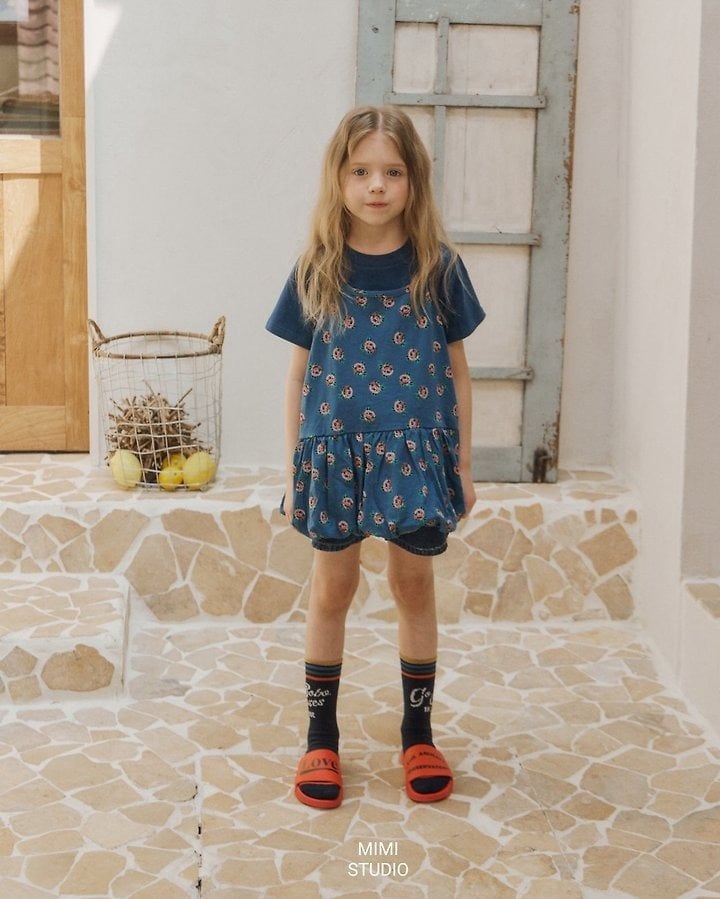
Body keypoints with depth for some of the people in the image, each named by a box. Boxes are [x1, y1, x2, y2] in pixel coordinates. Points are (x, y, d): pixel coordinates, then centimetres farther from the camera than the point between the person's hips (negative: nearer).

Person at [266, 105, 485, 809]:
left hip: (416, 449, 0)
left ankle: (418, 733, 26)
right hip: (335, 451, 0)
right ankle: (321, 738, 23)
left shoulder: (436, 266, -3)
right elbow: (299, 374, 2)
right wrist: (294, 470, 1)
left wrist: (463, 463, 3)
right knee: (332, 590, 10)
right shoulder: (317, 270, -2)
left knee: (413, 585, 10)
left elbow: (456, 368, 3)